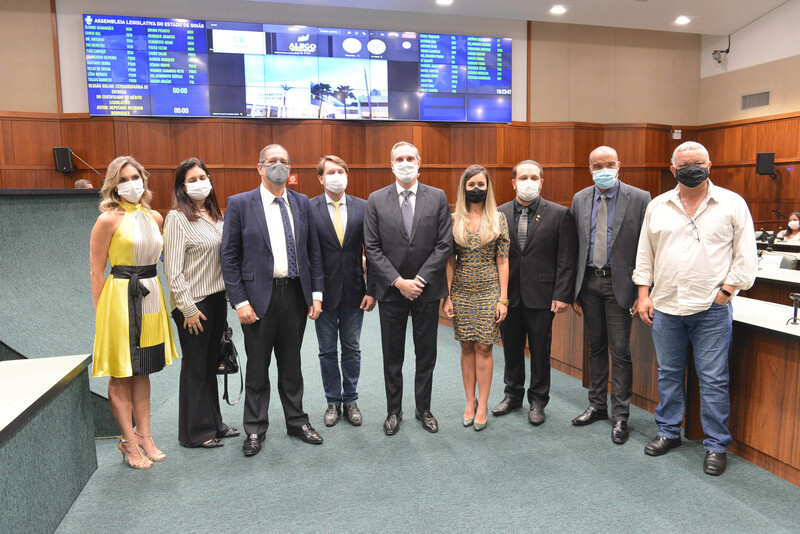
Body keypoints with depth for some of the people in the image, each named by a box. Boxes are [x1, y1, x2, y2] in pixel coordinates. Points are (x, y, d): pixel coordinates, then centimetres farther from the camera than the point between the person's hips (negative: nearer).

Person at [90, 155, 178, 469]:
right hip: (120, 296, -6)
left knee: (142, 371, 14)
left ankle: (144, 435, 25)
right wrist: (101, 312, -8)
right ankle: (128, 441, 16)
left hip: (151, 296, 6)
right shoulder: (109, 219, -9)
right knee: (121, 375, 4)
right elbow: (96, 271, -7)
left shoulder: (155, 217, 8)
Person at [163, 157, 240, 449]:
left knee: (211, 363, 17)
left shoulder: (215, 214, 10)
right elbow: (173, 269, -15)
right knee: (195, 367, 5)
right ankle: (195, 432, 20)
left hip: (217, 298, 7)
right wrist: (188, 309, -17)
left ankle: (213, 423, 31)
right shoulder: (177, 218, -12)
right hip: (193, 304, -7)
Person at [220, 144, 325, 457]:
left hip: (295, 294, 3)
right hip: (259, 296, -3)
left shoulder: (302, 203, 6)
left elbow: (313, 251, 8)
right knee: (257, 368, 9)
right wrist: (239, 301, -11)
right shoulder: (240, 204, -4)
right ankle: (255, 430, 25)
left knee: (291, 363, 16)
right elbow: (229, 257, -5)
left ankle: (296, 422, 31)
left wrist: (316, 293, 2)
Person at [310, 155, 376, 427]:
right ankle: (333, 402, 27)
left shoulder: (363, 207, 0)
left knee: (352, 348, 13)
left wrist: (371, 290, -4)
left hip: (354, 291, 1)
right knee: (327, 351, 11)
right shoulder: (308, 208, -5)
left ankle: (350, 400, 28)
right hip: (324, 291, -1)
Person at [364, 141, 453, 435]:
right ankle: (394, 411, 26)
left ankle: (423, 409, 28)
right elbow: (372, 248, -3)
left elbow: (445, 244, -4)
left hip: (427, 289, 0)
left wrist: (419, 279, -12)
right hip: (391, 290, 0)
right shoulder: (376, 199, 0)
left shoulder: (438, 197, 0)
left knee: (426, 355, 11)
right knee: (392, 357, 10)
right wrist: (398, 281, -12)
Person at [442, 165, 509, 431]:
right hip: (461, 290, 2)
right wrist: (447, 296, 0)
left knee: (483, 348, 0)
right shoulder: (454, 219, 3)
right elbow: (450, 261, 4)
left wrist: (503, 298, -6)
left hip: (488, 290, -2)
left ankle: (482, 405, 13)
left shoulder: (498, 218, -1)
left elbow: (502, 260, -2)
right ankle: (470, 402, 22)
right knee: (467, 347, 8)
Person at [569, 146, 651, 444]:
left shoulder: (639, 199, -5)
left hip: (619, 283, -4)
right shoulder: (580, 199, 6)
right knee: (596, 347, 15)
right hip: (589, 282, 4)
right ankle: (597, 406, 29)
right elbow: (574, 247, 8)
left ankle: (620, 416, 15)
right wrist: (573, 291, 5)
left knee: (620, 351, 1)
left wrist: (643, 290, -9)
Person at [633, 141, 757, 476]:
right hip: (665, 307, 3)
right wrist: (644, 293, 4)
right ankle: (668, 431, 30)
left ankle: (716, 445, 18)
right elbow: (645, 253, 10)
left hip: (711, 309, -3)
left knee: (713, 380, 3)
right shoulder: (657, 206, 7)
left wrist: (726, 290, -7)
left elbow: (746, 256, 1)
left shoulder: (732, 204, 0)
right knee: (669, 373, 14)